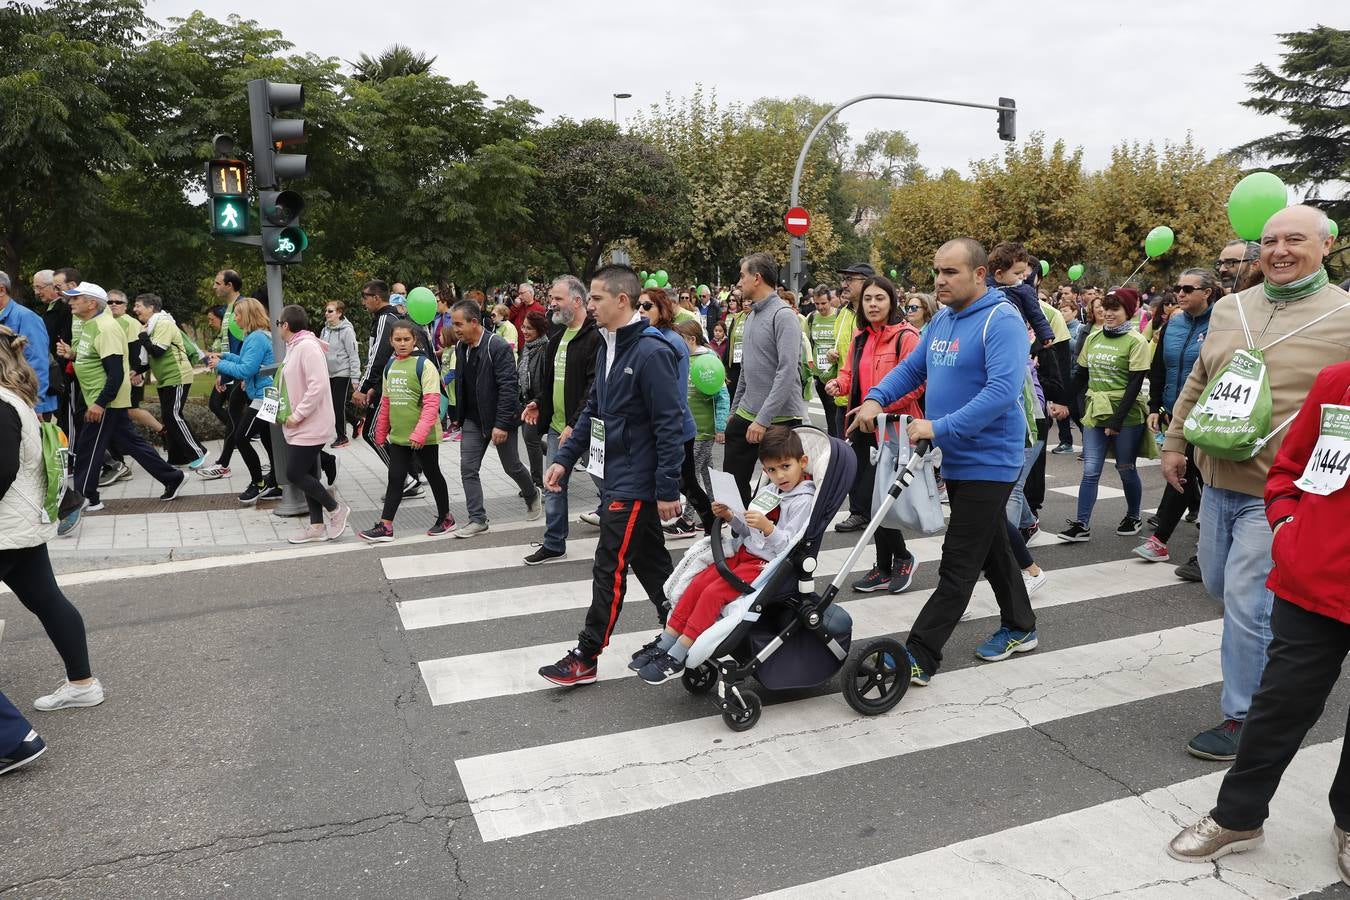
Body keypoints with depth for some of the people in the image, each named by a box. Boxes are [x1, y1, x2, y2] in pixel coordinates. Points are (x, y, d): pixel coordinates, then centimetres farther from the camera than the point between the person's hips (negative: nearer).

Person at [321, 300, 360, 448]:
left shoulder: (347, 330, -13)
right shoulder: (325, 330, 7)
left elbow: (354, 355, -15)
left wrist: (355, 378, -18)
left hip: (342, 374, -6)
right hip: (328, 374, 6)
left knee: (339, 406, -2)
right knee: (333, 405, 9)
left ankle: (342, 437, 10)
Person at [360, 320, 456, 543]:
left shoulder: (424, 365, -12)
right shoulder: (390, 366, 8)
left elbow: (432, 403, -19)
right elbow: (386, 402, 15)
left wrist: (420, 433, -27)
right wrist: (381, 432, 17)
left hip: (424, 437, -5)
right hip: (398, 435, 5)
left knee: (432, 474, 9)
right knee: (395, 478, 6)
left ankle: (445, 518, 25)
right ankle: (385, 527, 9)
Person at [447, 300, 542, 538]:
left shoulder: (498, 347, -20)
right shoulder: (460, 347, 3)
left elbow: (508, 387, -22)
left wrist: (501, 424, -24)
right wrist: (457, 415, 12)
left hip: (500, 419, -6)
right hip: (472, 419, 6)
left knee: (512, 466, 10)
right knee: (468, 468, -1)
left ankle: (533, 496, 38)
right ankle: (477, 519, 7)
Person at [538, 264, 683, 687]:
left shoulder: (651, 353, -18)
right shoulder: (608, 348, 10)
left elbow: (670, 425, -20)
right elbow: (593, 410, 17)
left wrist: (668, 490, -20)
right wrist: (565, 459, 11)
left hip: (636, 483, -9)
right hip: (618, 476, 9)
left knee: (610, 569, 0)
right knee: (650, 562, 17)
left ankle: (586, 657, 11)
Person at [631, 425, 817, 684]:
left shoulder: (803, 501, -13)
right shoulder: (770, 491, 12)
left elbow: (790, 548, -19)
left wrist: (767, 527, -33)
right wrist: (730, 517, 1)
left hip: (768, 564, -8)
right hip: (745, 553, 8)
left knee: (713, 593, -20)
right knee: (698, 583, -6)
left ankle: (677, 657, -15)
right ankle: (665, 643, -2)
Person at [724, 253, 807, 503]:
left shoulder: (783, 315, -14)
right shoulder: (752, 315, 14)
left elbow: (788, 371, -22)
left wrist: (763, 419, -24)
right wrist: (735, 409, 19)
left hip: (780, 417, -9)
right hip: (746, 414, 9)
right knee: (733, 480, 11)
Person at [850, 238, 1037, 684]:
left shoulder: (1002, 320, -18)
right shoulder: (942, 319, 8)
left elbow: (1002, 391, -29)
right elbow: (913, 367, 14)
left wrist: (939, 427, -31)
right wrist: (875, 399, -4)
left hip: (987, 461, -9)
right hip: (957, 458, 9)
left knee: (959, 562, -6)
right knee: (991, 546, 21)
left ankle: (918, 656, -5)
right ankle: (1020, 627, 37)